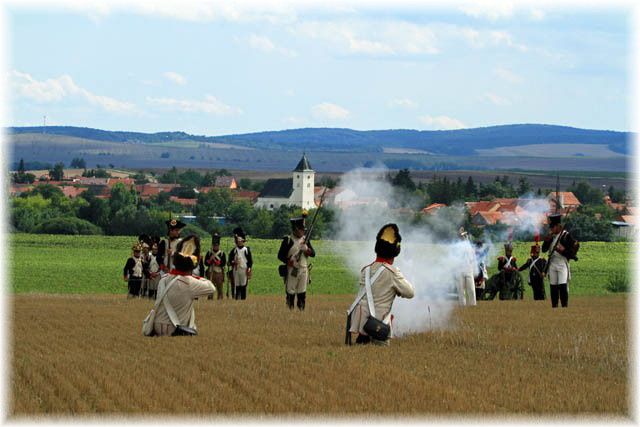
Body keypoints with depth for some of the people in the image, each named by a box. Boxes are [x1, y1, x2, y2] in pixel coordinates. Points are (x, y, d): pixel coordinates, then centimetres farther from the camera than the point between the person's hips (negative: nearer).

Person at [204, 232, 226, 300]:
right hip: (210, 272, 1)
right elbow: (206, 263, 3)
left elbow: (223, 263, -6)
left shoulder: (222, 253, 3)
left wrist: (215, 260, -12)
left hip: (219, 273, -1)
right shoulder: (209, 253, 8)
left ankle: (220, 299, 5)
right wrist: (210, 259, -13)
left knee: (219, 289, 1)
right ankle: (210, 299, 3)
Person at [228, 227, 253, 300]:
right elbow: (230, 260, 10)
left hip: (244, 270, -1)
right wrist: (233, 262, -12)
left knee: (243, 286, -2)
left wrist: (249, 269, -6)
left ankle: (243, 298, 2)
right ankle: (236, 299, 2)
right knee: (236, 286, -1)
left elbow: (250, 261, 4)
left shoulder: (247, 250, 5)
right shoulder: (233, 251, 9)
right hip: (236, 270, 1)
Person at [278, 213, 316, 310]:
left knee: (302, 294, 4)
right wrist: (290, 262, -16)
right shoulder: (287, 240, -2)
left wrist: (307, 250, -13)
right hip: (292, 270, -4)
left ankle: (301, 311, 9)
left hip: (303, 270, 4)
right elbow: (280, 255, -3)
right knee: (290, 294, -2)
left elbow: (313, 253, 8)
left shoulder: (305, 240, 11)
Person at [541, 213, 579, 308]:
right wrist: (547, 240, -5)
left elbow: (575, 246, -4)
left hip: (562, 263, -5)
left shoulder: (566, 235, -3)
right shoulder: (551, 236, 13)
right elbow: (544, 249, 10)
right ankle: (554, 306, 11)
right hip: (552, 263, 5)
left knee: (563, 286, -14)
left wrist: (563, 250, -15)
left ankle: (565, 306, -11)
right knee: (553, 286, 6)